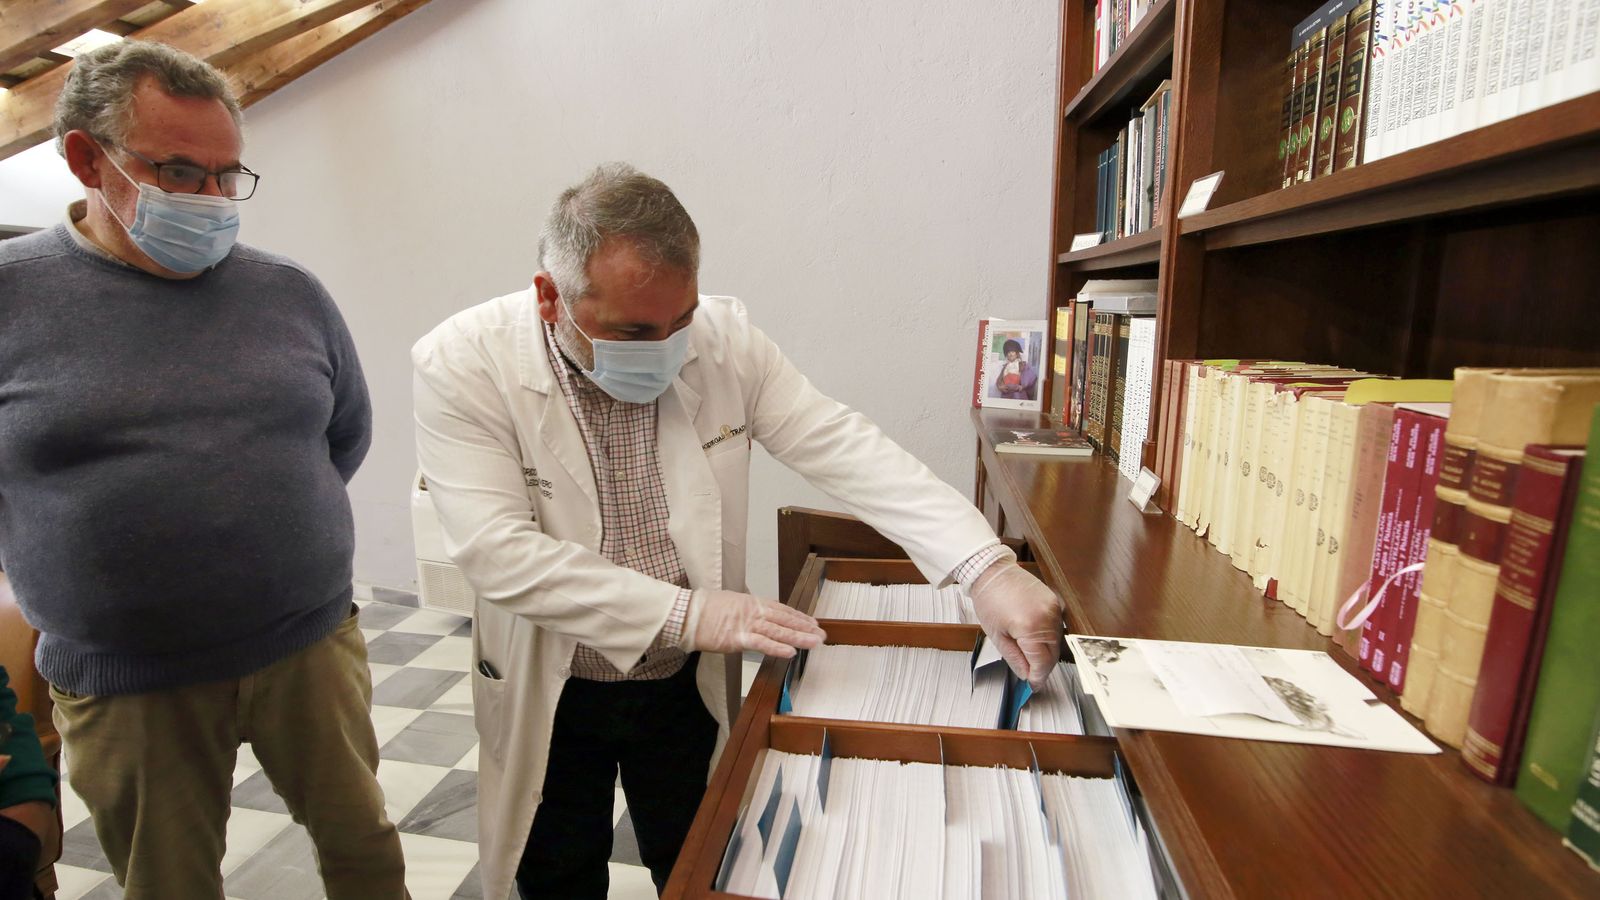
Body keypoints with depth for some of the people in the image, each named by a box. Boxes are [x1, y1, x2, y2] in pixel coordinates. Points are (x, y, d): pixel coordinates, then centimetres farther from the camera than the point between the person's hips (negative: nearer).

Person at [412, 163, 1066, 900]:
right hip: (550, 695, 0)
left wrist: (987, 569, -29)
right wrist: (685, 612, -31)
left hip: (689, 684, 1)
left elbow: (843, 448, -19)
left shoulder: (723, 338, -14)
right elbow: (496, 550, -25)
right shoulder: (462, 364, -19)